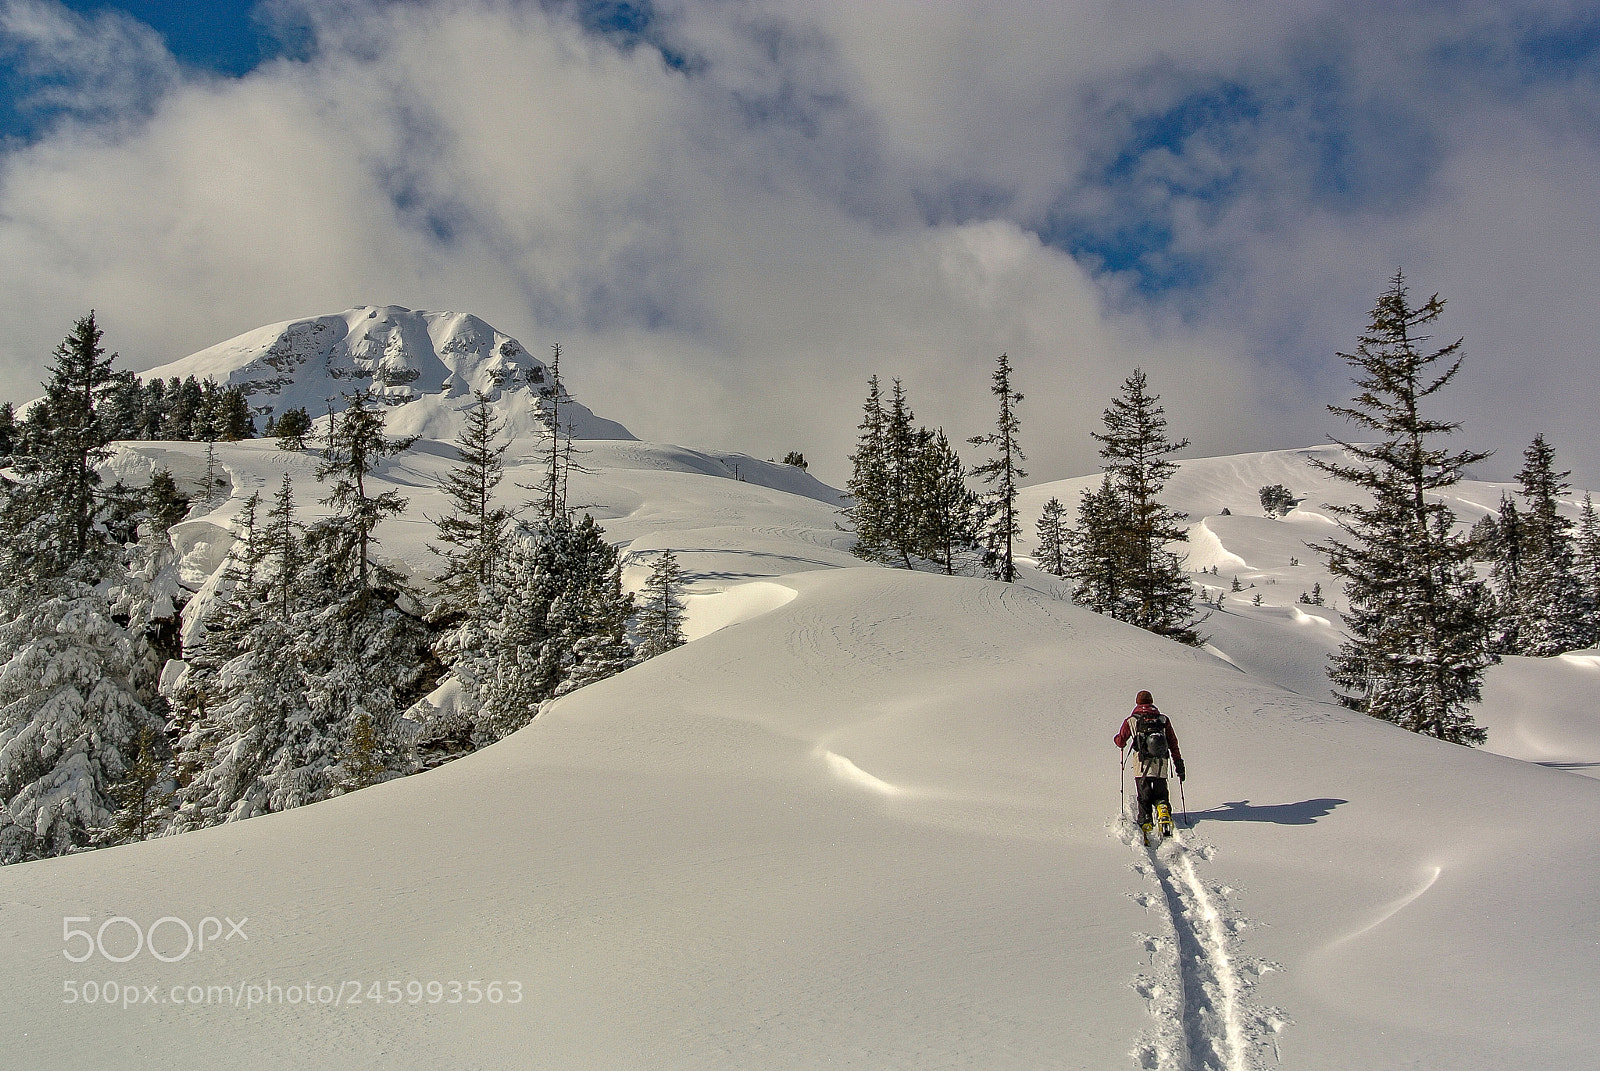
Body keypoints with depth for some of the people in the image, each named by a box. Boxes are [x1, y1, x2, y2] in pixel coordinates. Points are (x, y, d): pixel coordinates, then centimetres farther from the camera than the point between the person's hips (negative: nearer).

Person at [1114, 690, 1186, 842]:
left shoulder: (1131, 721, 5)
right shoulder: (1163, 720, 11)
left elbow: (1120, 741, 14)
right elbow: (1173, 744, 11)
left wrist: (1120, 742, 38)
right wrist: (1179, 765, 16)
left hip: (1142, 767, -1)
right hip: (1161, 767, 1)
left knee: (1144, 800, 6)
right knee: (1160, 796, 16)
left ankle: (1146, 827, -9)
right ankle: (1164, 812, -13)